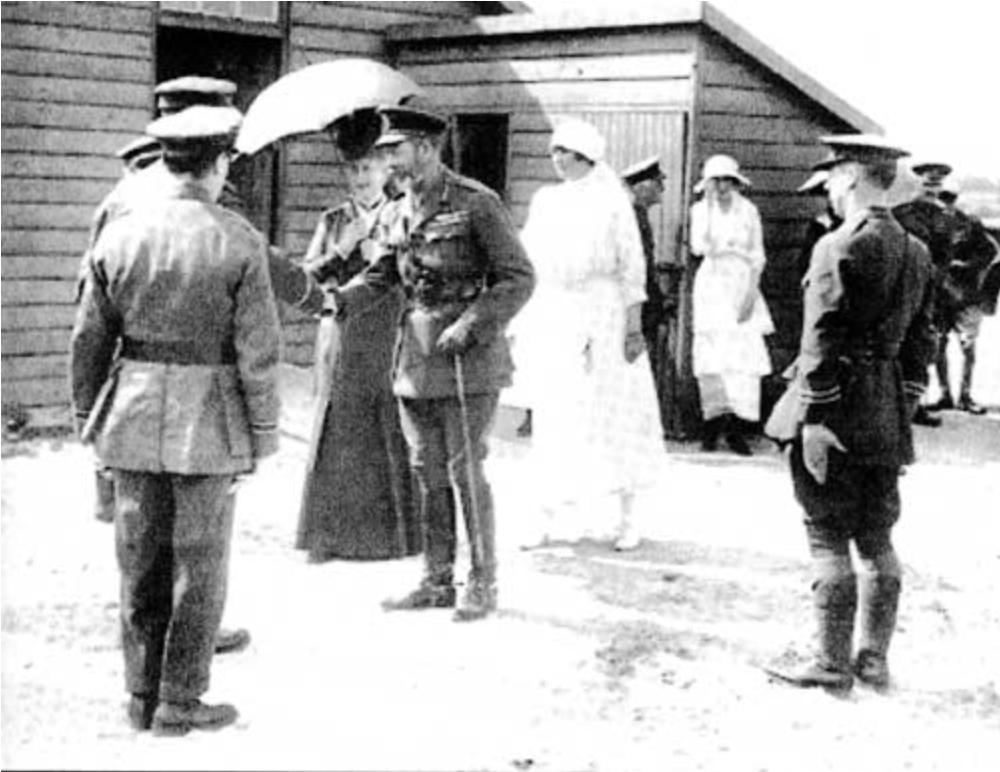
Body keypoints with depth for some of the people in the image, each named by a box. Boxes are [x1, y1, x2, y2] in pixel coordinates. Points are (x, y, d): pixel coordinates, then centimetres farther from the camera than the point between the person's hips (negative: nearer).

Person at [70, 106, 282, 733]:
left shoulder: (119, 234, 0)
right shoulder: (238, 241, -11)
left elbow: (89, 340, 3)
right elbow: (259, 351, -11)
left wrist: (88, 417, 15)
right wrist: (263, 433, -1)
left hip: (134, 417, 4)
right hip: (207, 421, -3)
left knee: (142, 559, 14)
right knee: (199, 564, 8)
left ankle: (142, 695, 23)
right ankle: (180, 703, 13)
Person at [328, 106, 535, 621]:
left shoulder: (477, 204, -9)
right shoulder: (395, 214, 10)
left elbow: (519, 278, -10)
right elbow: (378, 277, 11)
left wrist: (470, 324, -19)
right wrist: (341, 300, -9)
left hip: (468, 356, -6)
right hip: (415, 359, 7)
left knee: (465, 471, -4)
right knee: (427, 474, 10)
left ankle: (483, 585, 8)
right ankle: (437, 582, 19)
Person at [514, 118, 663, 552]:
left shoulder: (610, 199, -1)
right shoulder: (545, 201, 12)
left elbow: (632, 265, -4)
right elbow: (529, 264, 13)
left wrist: (634, 325, -10)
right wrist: (523, 328, 9)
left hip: (602, 315, -4)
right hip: (551, 318, 4)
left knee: (613, 413, 0)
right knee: (552, 418, 4)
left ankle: (626, 517, 10)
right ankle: (553, 517, 10)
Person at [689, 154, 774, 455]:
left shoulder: (748, 211, 7)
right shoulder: (701, 209, 3)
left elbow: (758, 256, 7)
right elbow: (699, 247, -13)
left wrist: (750, 293, -4)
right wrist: (711, 206, -14)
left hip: (743, 285, 1)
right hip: (712, 285, -1)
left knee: (746, 355, -10)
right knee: (711, 355, -5)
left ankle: (737, 428, -8)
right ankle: (713, 422, 5)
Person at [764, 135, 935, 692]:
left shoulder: (839, 248, -15)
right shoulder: (917, 252, 10)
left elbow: (823, 341, -18)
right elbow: (921, 339, 13)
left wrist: (814, 420, -15)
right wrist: (906, 407, 18)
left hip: (840, 405, -7)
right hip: (888, 416, 8)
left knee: (829, 538, 0)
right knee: (877, 538, 13)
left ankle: (832, 663, 5)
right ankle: (874, 659, 19)